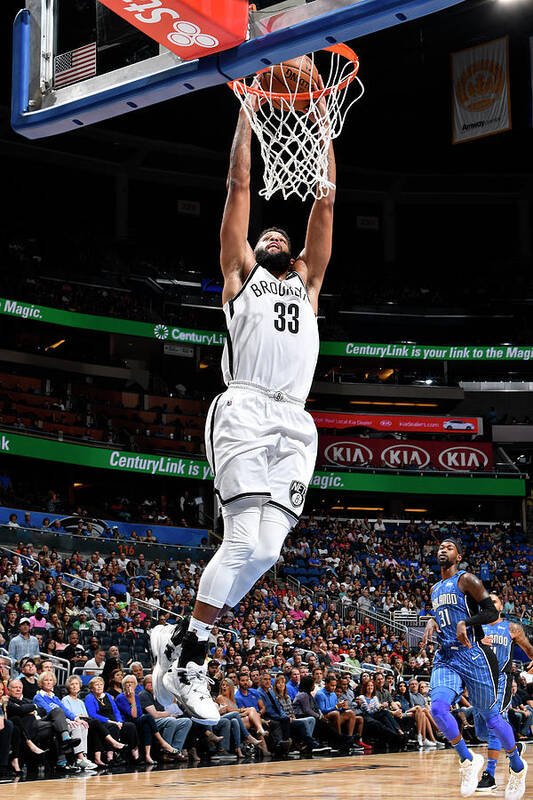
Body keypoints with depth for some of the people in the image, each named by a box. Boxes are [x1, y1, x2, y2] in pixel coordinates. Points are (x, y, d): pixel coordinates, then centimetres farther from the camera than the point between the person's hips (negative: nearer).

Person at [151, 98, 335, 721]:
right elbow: (239, 186, 18)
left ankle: (180, 642, 6)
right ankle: (185, 654, -6)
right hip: (245, 410, -4)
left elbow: (325, 201, 28)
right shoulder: (241, 272, 21)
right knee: (249, 542, -19)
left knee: (263, 548, -8)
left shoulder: (306, 282, 31)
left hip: (296, 424, 5)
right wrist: (247, 114, 19)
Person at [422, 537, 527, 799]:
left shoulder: (466, 580, -4)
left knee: (490, 717, 3)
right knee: (438, 708, -20)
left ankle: (517, 766, 27)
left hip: (472, 655, -6)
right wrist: (432, 623, 11)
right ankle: (468, 761, -3)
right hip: (445, 658, 6)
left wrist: (465, 623, -22)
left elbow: (492, 612, -8)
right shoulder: (435, 590, 19)